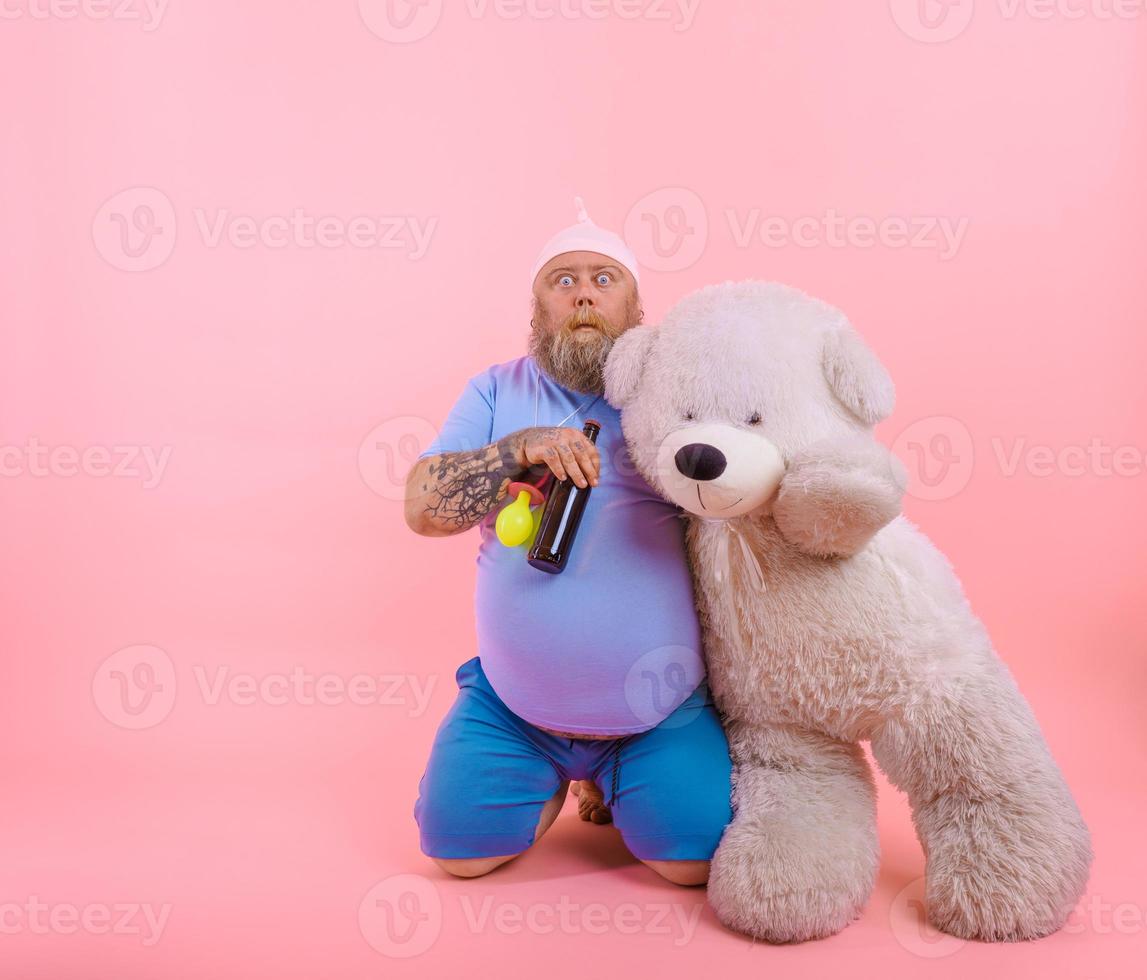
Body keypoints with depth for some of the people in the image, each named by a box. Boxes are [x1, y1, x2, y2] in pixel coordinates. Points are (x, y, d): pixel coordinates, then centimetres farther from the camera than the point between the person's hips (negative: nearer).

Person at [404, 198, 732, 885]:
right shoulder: (497, 391, 4)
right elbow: (423, 508, -9)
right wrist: (524, 448, -21)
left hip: (661, 709, -1)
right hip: (513, 702, 2)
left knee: (696, 859, -8)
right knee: (459, 849, -1)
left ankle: (612, 779, 22)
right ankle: (551, 778, 28)